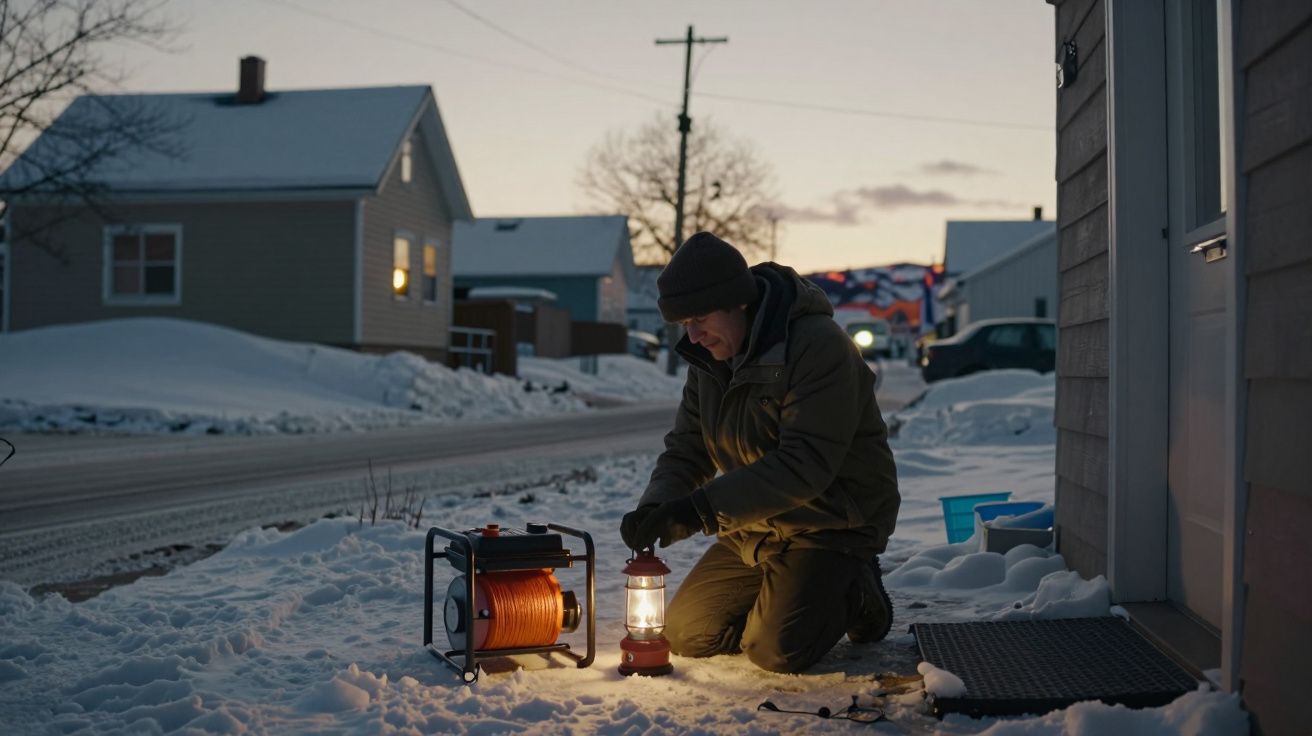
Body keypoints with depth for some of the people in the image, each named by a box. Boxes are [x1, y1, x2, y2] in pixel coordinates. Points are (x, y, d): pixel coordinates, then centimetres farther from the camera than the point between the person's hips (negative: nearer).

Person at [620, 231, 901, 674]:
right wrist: (655, 508, -19)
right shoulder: (709, 357, 1)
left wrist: (702, 507, -37)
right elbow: (686, 451, 3)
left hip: (832, 522, -7)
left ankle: (854, 591, 8)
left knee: (778, 651, -22)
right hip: (754, 529, 7)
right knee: (684, 635, 3)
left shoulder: (819, 346, -25)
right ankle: (784, 593, 23)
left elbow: (805, 464, -32)